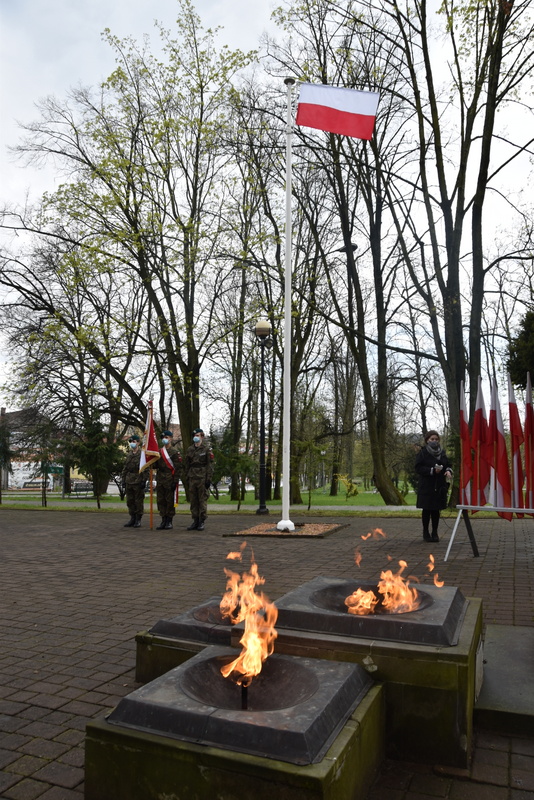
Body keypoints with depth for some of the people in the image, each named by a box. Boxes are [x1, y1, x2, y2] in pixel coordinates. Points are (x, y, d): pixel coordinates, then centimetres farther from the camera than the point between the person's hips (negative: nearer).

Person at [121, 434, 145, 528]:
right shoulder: (129, 455, 14)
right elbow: (125, 468, 18)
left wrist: (144, 481, -14)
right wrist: (123, 480, 12)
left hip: (138, 482, -6)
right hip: (129, 482, 6)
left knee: (139, 502, 0)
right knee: (130, 501, 10)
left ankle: (138, 520, 7)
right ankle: (132, 519, 20)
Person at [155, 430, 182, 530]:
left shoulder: (175, 452, -5)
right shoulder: (159, 452, 13)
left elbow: (178, 468, -9)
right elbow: (156, 465, 18)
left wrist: (175, 481, -14)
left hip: (170, 480, -6)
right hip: (160, 480, 6)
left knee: (170, 501, -1)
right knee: (161, 501, 7)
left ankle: (169, 522, 7)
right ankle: (163, 521, 15)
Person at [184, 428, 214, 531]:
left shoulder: (207, 449, -2)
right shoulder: (190, 449, 12)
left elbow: (210, 464, -5)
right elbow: (186, 465, 16)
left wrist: (209, 479, -11)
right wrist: (187, 478, 10)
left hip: (202, 478, -5)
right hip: (192, 478, 5)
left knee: (202, 500, -1)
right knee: (193, 501, 7)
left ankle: (202, 522, 6)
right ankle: (195, 521, 15)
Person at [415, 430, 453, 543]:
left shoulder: (442, 453, 12)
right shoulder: (422, 453, -4)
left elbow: (448, 465, 16)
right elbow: (418, 468, -11)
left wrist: (448, 471, -6)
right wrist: (432, 470, -21)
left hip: (439, 487, 4)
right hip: (426, 486, -4)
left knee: (436, 510, 7)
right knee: (427, 510, 3)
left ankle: (434, 532, 17)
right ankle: (425, 532, 15)